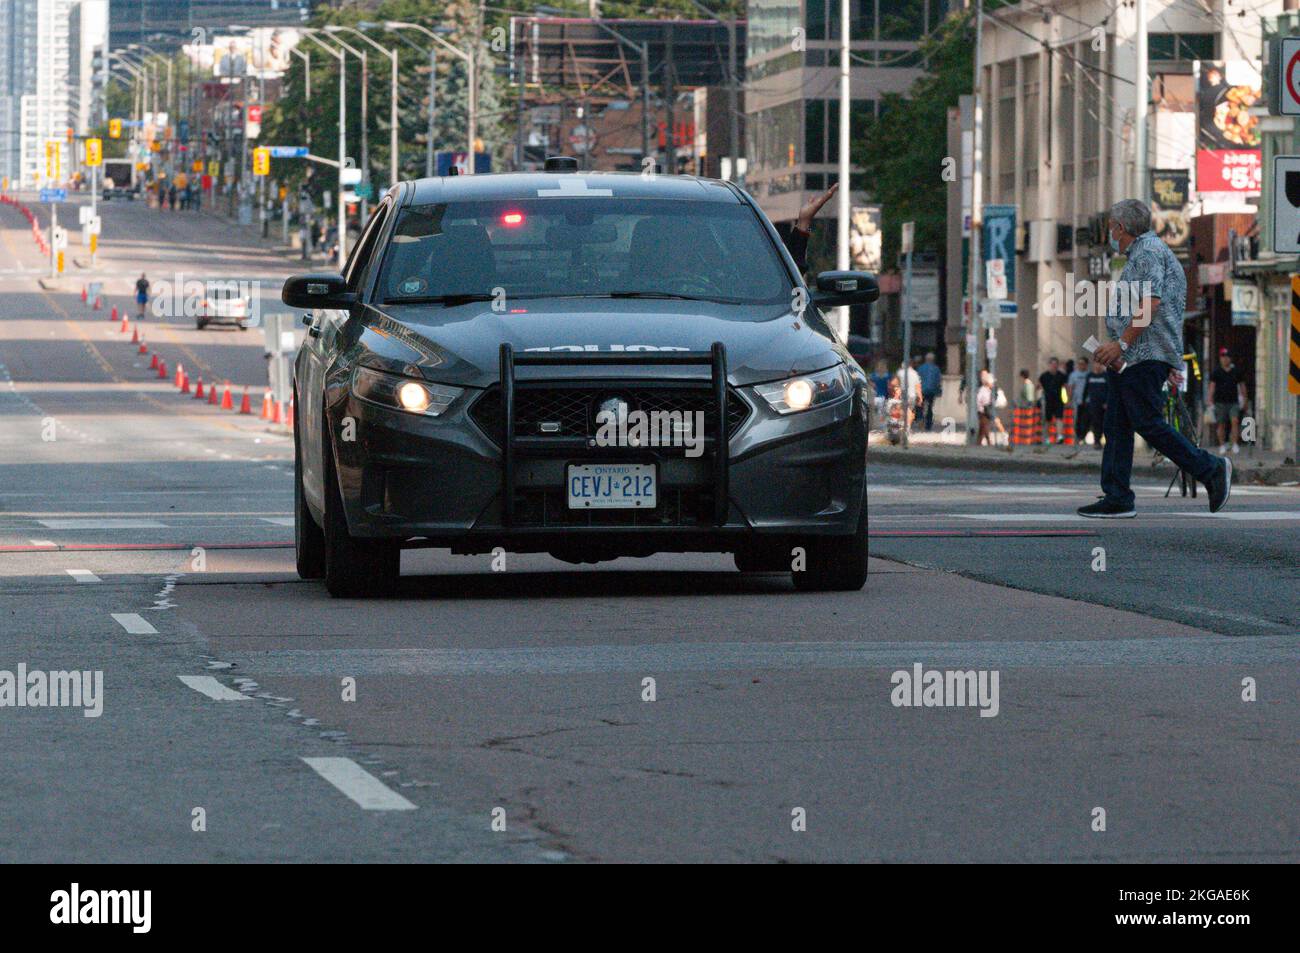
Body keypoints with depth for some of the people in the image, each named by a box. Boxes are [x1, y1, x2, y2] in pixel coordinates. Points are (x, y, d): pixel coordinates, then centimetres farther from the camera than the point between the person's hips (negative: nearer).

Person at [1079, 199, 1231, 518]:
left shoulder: (1147, 252, -10)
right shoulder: (1141, 254, 24)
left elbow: (1151, 303, -22)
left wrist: (1121, 343, -21)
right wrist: (1172, 364, 25)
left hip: (1144, 359, -11)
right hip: (1128, 360, 11)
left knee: (1148, 424, -11)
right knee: (1116, 428, 6)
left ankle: (1211, 469, -5)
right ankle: (1116, 499, 5)